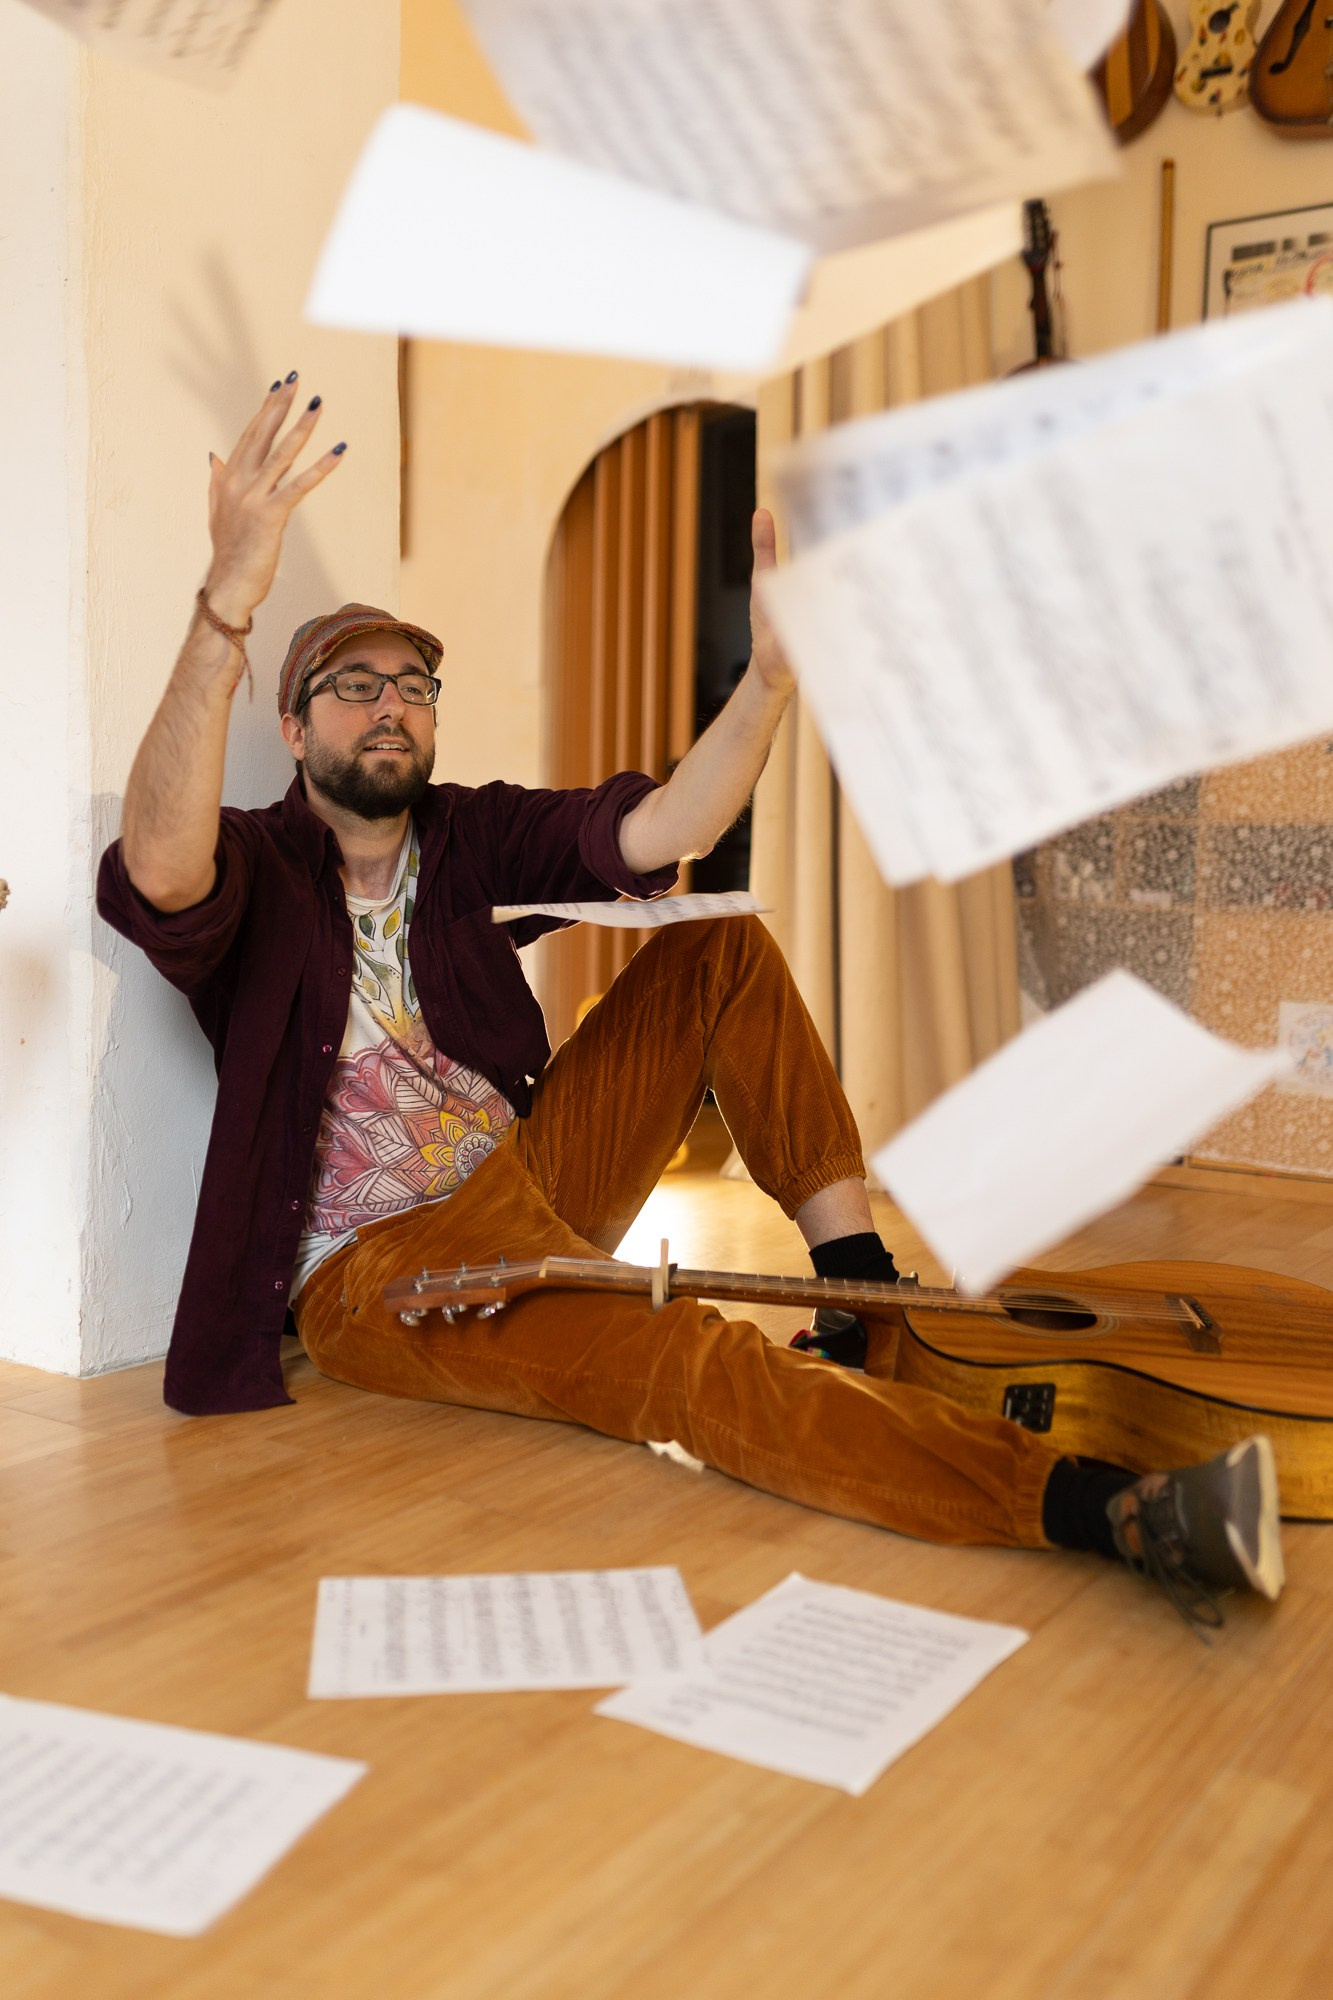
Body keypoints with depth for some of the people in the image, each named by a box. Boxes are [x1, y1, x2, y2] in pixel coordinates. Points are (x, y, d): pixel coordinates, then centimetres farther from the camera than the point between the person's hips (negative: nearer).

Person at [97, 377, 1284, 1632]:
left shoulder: (464, 838, 5)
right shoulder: (254, 872, -8)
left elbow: (658, 833, -11)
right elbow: (159, 871, -34)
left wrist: (767, 678, -27)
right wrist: (227, 604, -47)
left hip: (526, 1181, 6)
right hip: (379, 1269, -6)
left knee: (721, 952, -5)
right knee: (692, 1367, -33)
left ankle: (863, 1288, -11)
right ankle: (1111, 1513, -47)